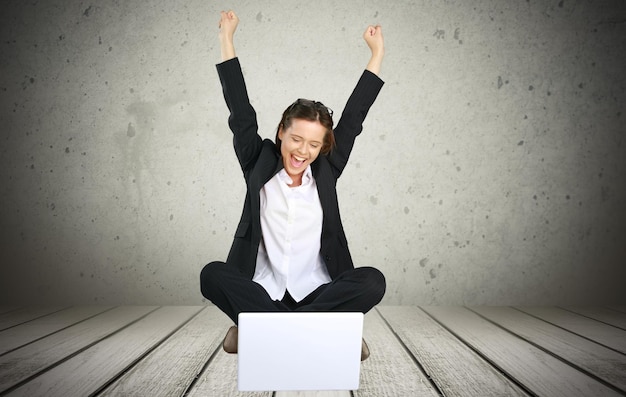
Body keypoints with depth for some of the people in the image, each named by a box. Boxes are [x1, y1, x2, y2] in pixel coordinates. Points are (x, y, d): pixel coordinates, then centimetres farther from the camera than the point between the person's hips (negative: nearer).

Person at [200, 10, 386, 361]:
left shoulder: (326, 171, 7)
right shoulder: (259, 166, 5)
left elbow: (353, 117, 9)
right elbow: (242, 115, 4)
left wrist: (378, 53, 12)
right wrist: (227, 39, 6)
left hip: (315, 294, 1)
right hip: (262, 292, -1)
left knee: (373, 280, -25)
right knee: (212, 274, -27)